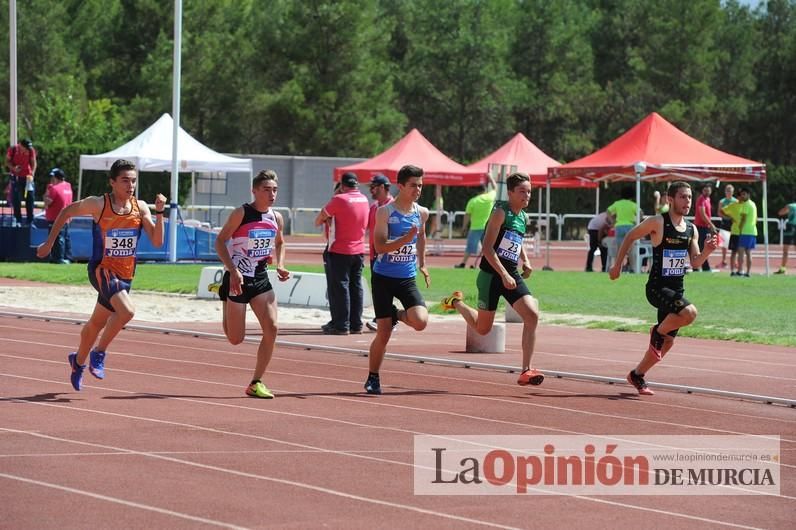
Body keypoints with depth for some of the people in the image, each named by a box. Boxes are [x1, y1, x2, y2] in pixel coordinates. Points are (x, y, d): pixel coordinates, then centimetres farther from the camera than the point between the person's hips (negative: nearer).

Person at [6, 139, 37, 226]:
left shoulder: (31, 151, -6)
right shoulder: (12, 150, -10)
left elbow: (33, 163, 0)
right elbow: (7, 162, -1)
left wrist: (32, 174, -14)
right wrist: (13, 168, -20)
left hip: (28, 178, 1)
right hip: (16, 178, -1)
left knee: (30, 199, 0)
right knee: (16, 200, -1)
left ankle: (30, 221, 6)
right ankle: (18, 221, 7)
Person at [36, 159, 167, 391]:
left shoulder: (140, 207, -2)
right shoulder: (98, 205, -13)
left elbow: (157, 241, -7)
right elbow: (66, 212, 3)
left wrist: (159, 212, -19)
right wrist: (49, 243, 6)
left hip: (125, 274, 5)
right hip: (102, 270, -5)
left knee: (97, 323, 20)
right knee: (127, 310, -28)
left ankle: (78, 361, 45)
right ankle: (99, 353, -9)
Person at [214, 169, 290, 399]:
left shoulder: (276, 218, 4)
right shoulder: (241, 213, -13)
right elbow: (220, 241, -13)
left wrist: (280, 266, 4)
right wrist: (233, 271, -23)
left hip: (261, 278, 5)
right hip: (237, 279, -5)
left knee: (271, 329, -10)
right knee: (236, 339, -1)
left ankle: (256, 383, 0)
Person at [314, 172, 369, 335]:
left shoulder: (338, 200, -13)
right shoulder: (364, 200, 4)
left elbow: (318, 221, -5)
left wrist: (323, 220, 18)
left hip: (340, 251, -6)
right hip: (359, 250, 6)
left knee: (340, 287, -2)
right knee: (356, 287, 10)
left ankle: (341, 325, -4)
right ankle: (356, 324, 11)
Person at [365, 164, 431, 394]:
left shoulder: (422, 213, 3)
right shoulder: (385, 212, -11)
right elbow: (380, 246, -20)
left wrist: (422, 263, 29)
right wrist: (405, 239, -31)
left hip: (407, 278, 4)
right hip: (383, 278, -4)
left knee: (420, 321, -19)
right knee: (383, 332, -3)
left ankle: (396, 315, 16)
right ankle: (373, 379, 15)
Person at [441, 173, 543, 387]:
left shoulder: (524, 218, 11)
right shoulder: (500, 212, -13)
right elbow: (487, 248, -19)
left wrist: (525, 261, 11)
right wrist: (504, 275, -25)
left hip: (512, 275, 6)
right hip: (491, 274, -6)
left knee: (532, 315, -16)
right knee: (483, 328, 7)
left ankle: (526, 371, -14)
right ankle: (457, 302, 39)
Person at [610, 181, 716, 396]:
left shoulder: (691, 230, 7)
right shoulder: (657, 222, -11)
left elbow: (695, 263, 11)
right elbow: (630, 237, 0)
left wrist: (707, 251, -10)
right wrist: (617, 266, 2)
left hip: (677, 289, 7)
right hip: (657, 287, -7)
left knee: (667, 342, 10)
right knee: (689, 312, -31)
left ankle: (637, 375, 29)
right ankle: (658, 331, -4)